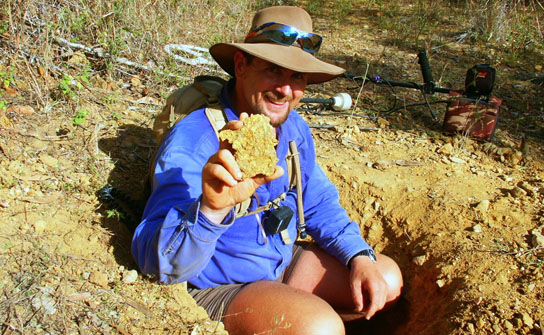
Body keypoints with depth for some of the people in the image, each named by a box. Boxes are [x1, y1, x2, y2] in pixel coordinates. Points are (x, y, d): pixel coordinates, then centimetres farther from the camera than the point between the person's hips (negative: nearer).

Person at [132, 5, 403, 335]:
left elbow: (320, 205, 10)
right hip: (217, 289, -7)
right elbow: (157, 261, -33)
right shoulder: (193, 139, -27)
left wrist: (360, 257, -6)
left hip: (284, 261, 8)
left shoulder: (293, 128, -4)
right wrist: (210, 210, -52)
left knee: (387, 281, 7)